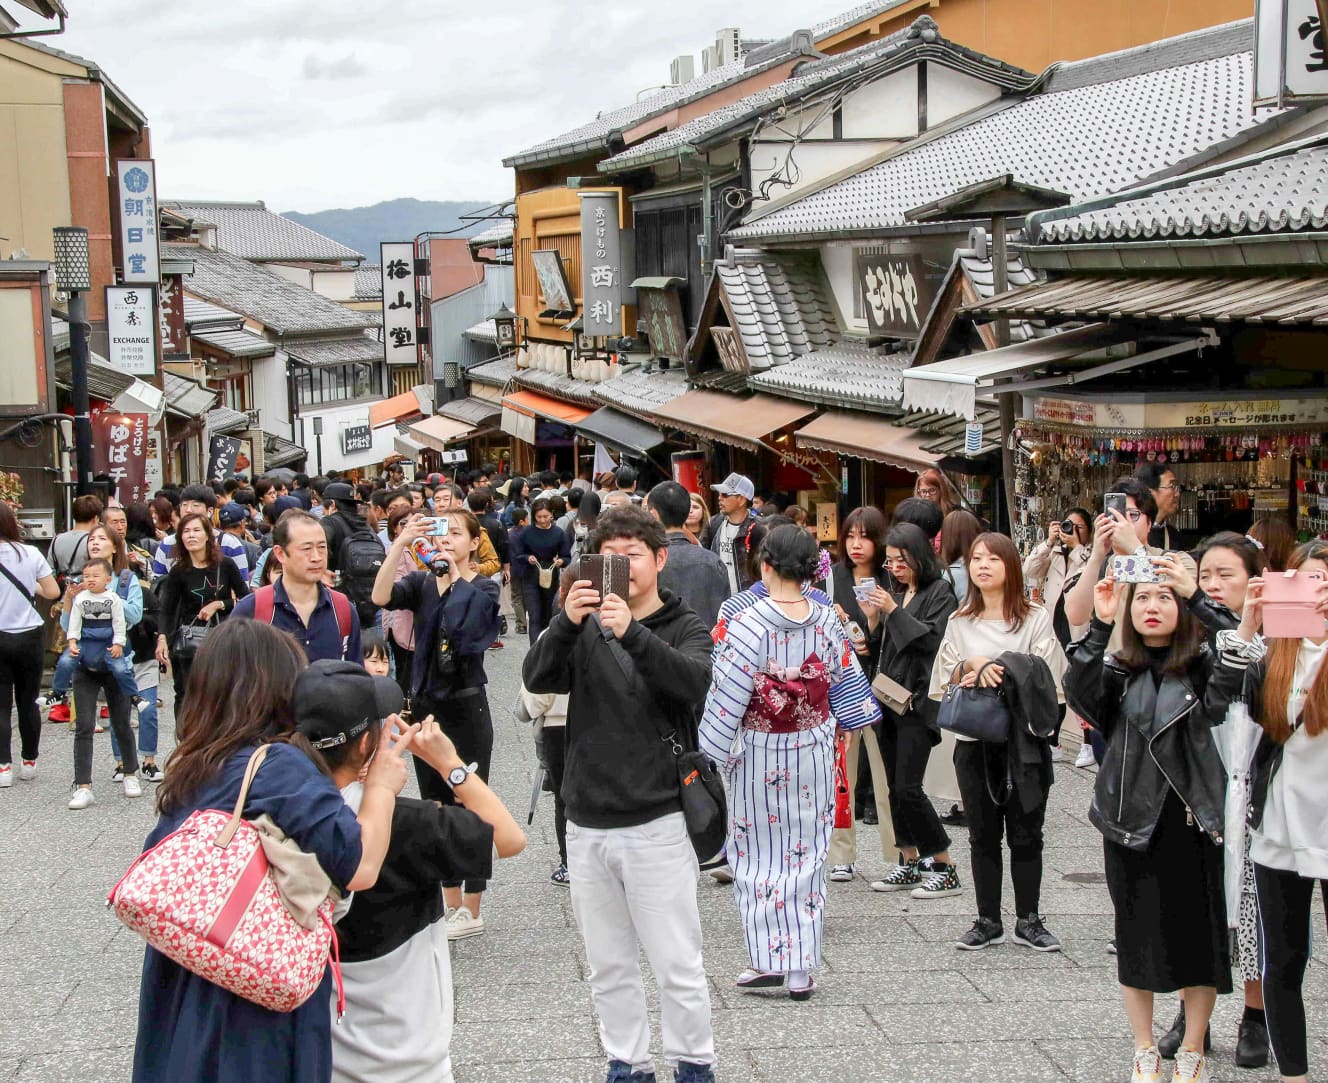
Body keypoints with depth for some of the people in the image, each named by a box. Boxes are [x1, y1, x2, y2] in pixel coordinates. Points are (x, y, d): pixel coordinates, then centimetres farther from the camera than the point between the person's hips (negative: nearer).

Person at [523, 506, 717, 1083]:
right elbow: (536, 678, -8)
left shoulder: (686, 629, 0)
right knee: (608, 964, 12)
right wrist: (567, 621, -27)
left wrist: (632, 632, -36)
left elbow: (694, 682, -21)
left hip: (657, 822, -3)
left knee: (677, 962, 1)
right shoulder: (585, 628, 9)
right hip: (587, 821, 4)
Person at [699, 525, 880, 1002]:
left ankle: (768, 959, 8)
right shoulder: (826, 620, -6)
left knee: (759, 855, 8)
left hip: (759, 755, -4)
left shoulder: (748, 625, -19)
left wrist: (716, 749, -4)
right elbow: (843, 679, 6)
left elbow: (727, 697, -16)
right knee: (806, 854, 10)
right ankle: (801, 968, 11)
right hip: (814, 752, 4)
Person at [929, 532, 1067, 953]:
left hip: (1024, 739, -3)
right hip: (975, 740, 3)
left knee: (1026, 833, 3)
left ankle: (1028, 920, 13)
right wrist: (971, 666, -10)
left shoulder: (1036, 618, 0)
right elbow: (943, 680, 8)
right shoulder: (960, 622, 12)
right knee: (983, 835, 7)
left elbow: (1047, 679, -8)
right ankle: (988, 921, 15)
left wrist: (998, 673, -14)